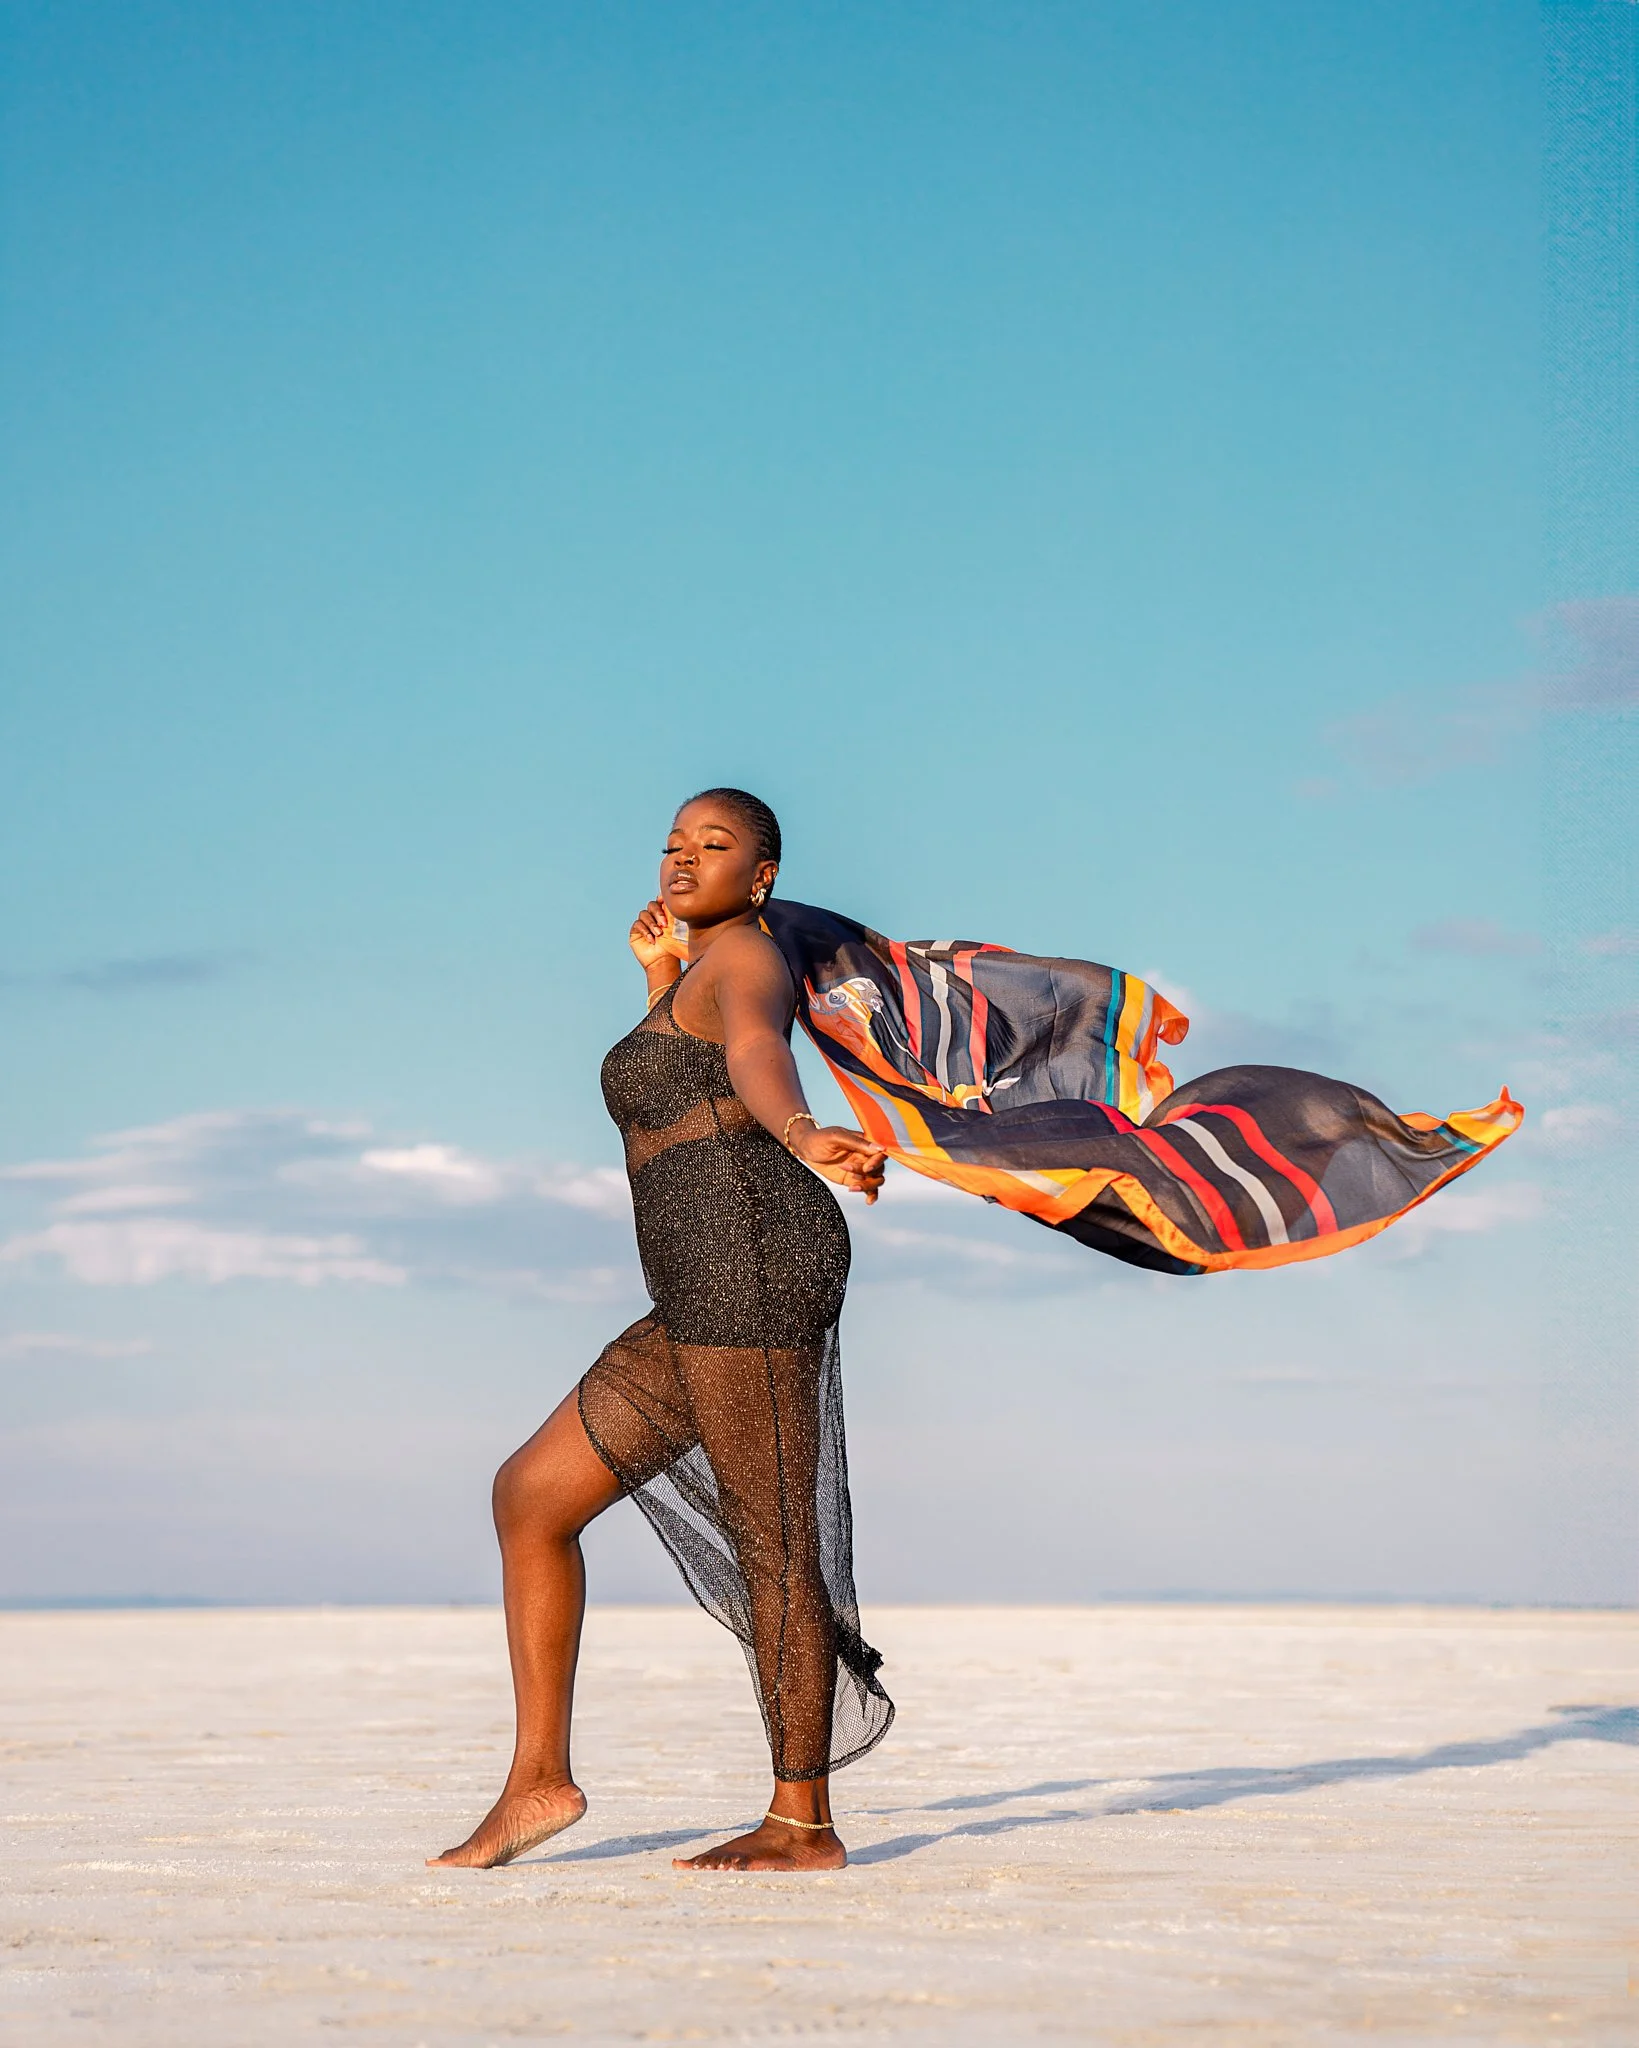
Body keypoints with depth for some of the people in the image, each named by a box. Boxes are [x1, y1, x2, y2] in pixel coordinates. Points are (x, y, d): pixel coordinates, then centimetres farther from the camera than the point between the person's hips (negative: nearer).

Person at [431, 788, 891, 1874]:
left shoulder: (745, 955, -4)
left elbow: (759, 1058, -28)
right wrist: (658, 981, 34)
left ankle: (803, 1824, 0)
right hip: (708, 1297, 10)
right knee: (530, 1492, 10)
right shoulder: (699, 981, 26)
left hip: (748, 1255, -10)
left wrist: (803, 1135, -49)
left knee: (772, 1542, -6)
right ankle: (540, 1778, 11)